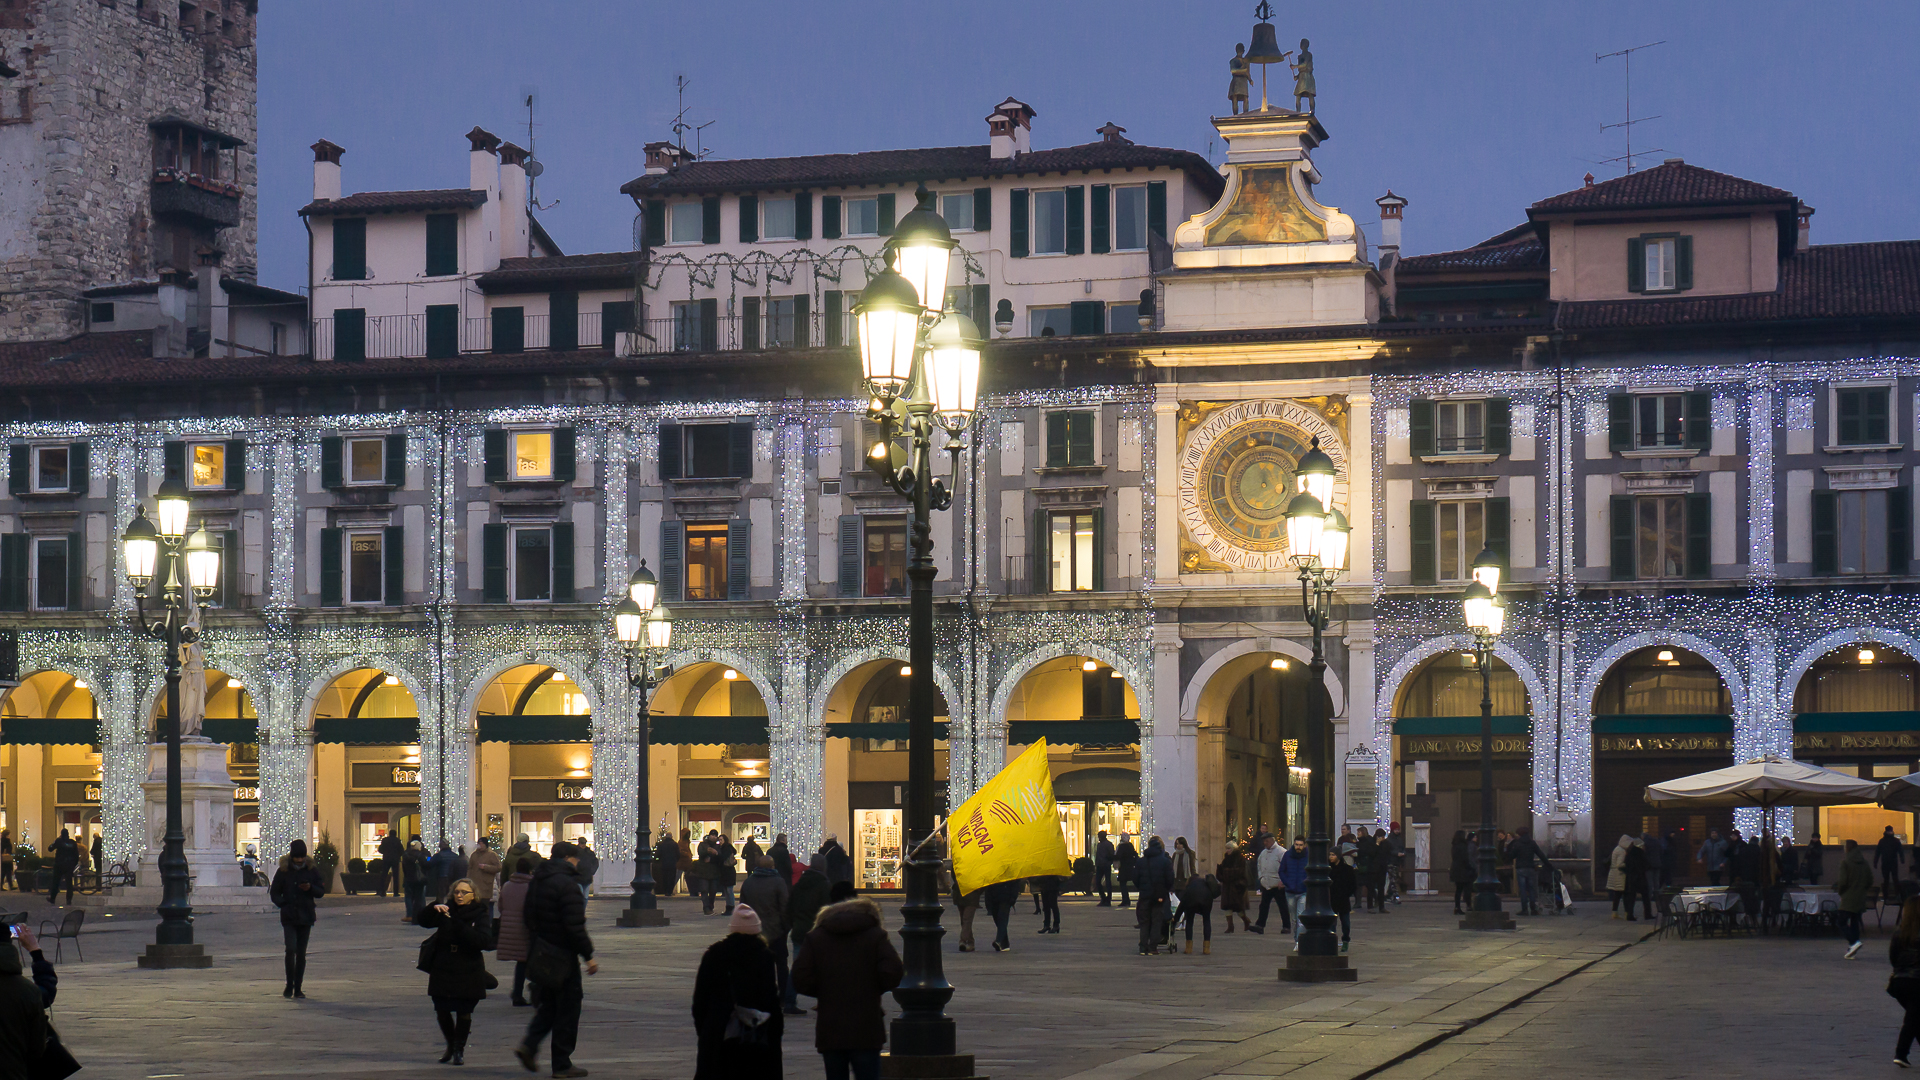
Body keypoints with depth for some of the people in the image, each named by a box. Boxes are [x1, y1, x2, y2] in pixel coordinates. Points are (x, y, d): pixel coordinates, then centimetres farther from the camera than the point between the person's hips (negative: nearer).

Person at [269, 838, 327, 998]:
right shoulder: (283, 871, 2)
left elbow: (321, 892, 6)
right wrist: (284, 905, -7)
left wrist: (310, 888, -14)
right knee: (291, 949, -15)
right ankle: (289, 985, -2)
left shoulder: (312, 870, 5)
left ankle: (297, 988, 11)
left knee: (301, 953, 4)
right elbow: (274, 893, 7)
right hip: (289, 918, -2)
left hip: (305, 918, 2)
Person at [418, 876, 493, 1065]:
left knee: (464, 1012, 1)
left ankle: (459, 1049, 18)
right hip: (442, 970, 3)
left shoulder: (481, 914, -4)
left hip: (468, 973, -3)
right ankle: (451, 1045, 29)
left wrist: (459, 926, -26)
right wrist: (433, 909, -22)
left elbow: (484, 941, -19)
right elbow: (423, 921, -2)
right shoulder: (447, 910, 5)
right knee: (442, 1011, 6)